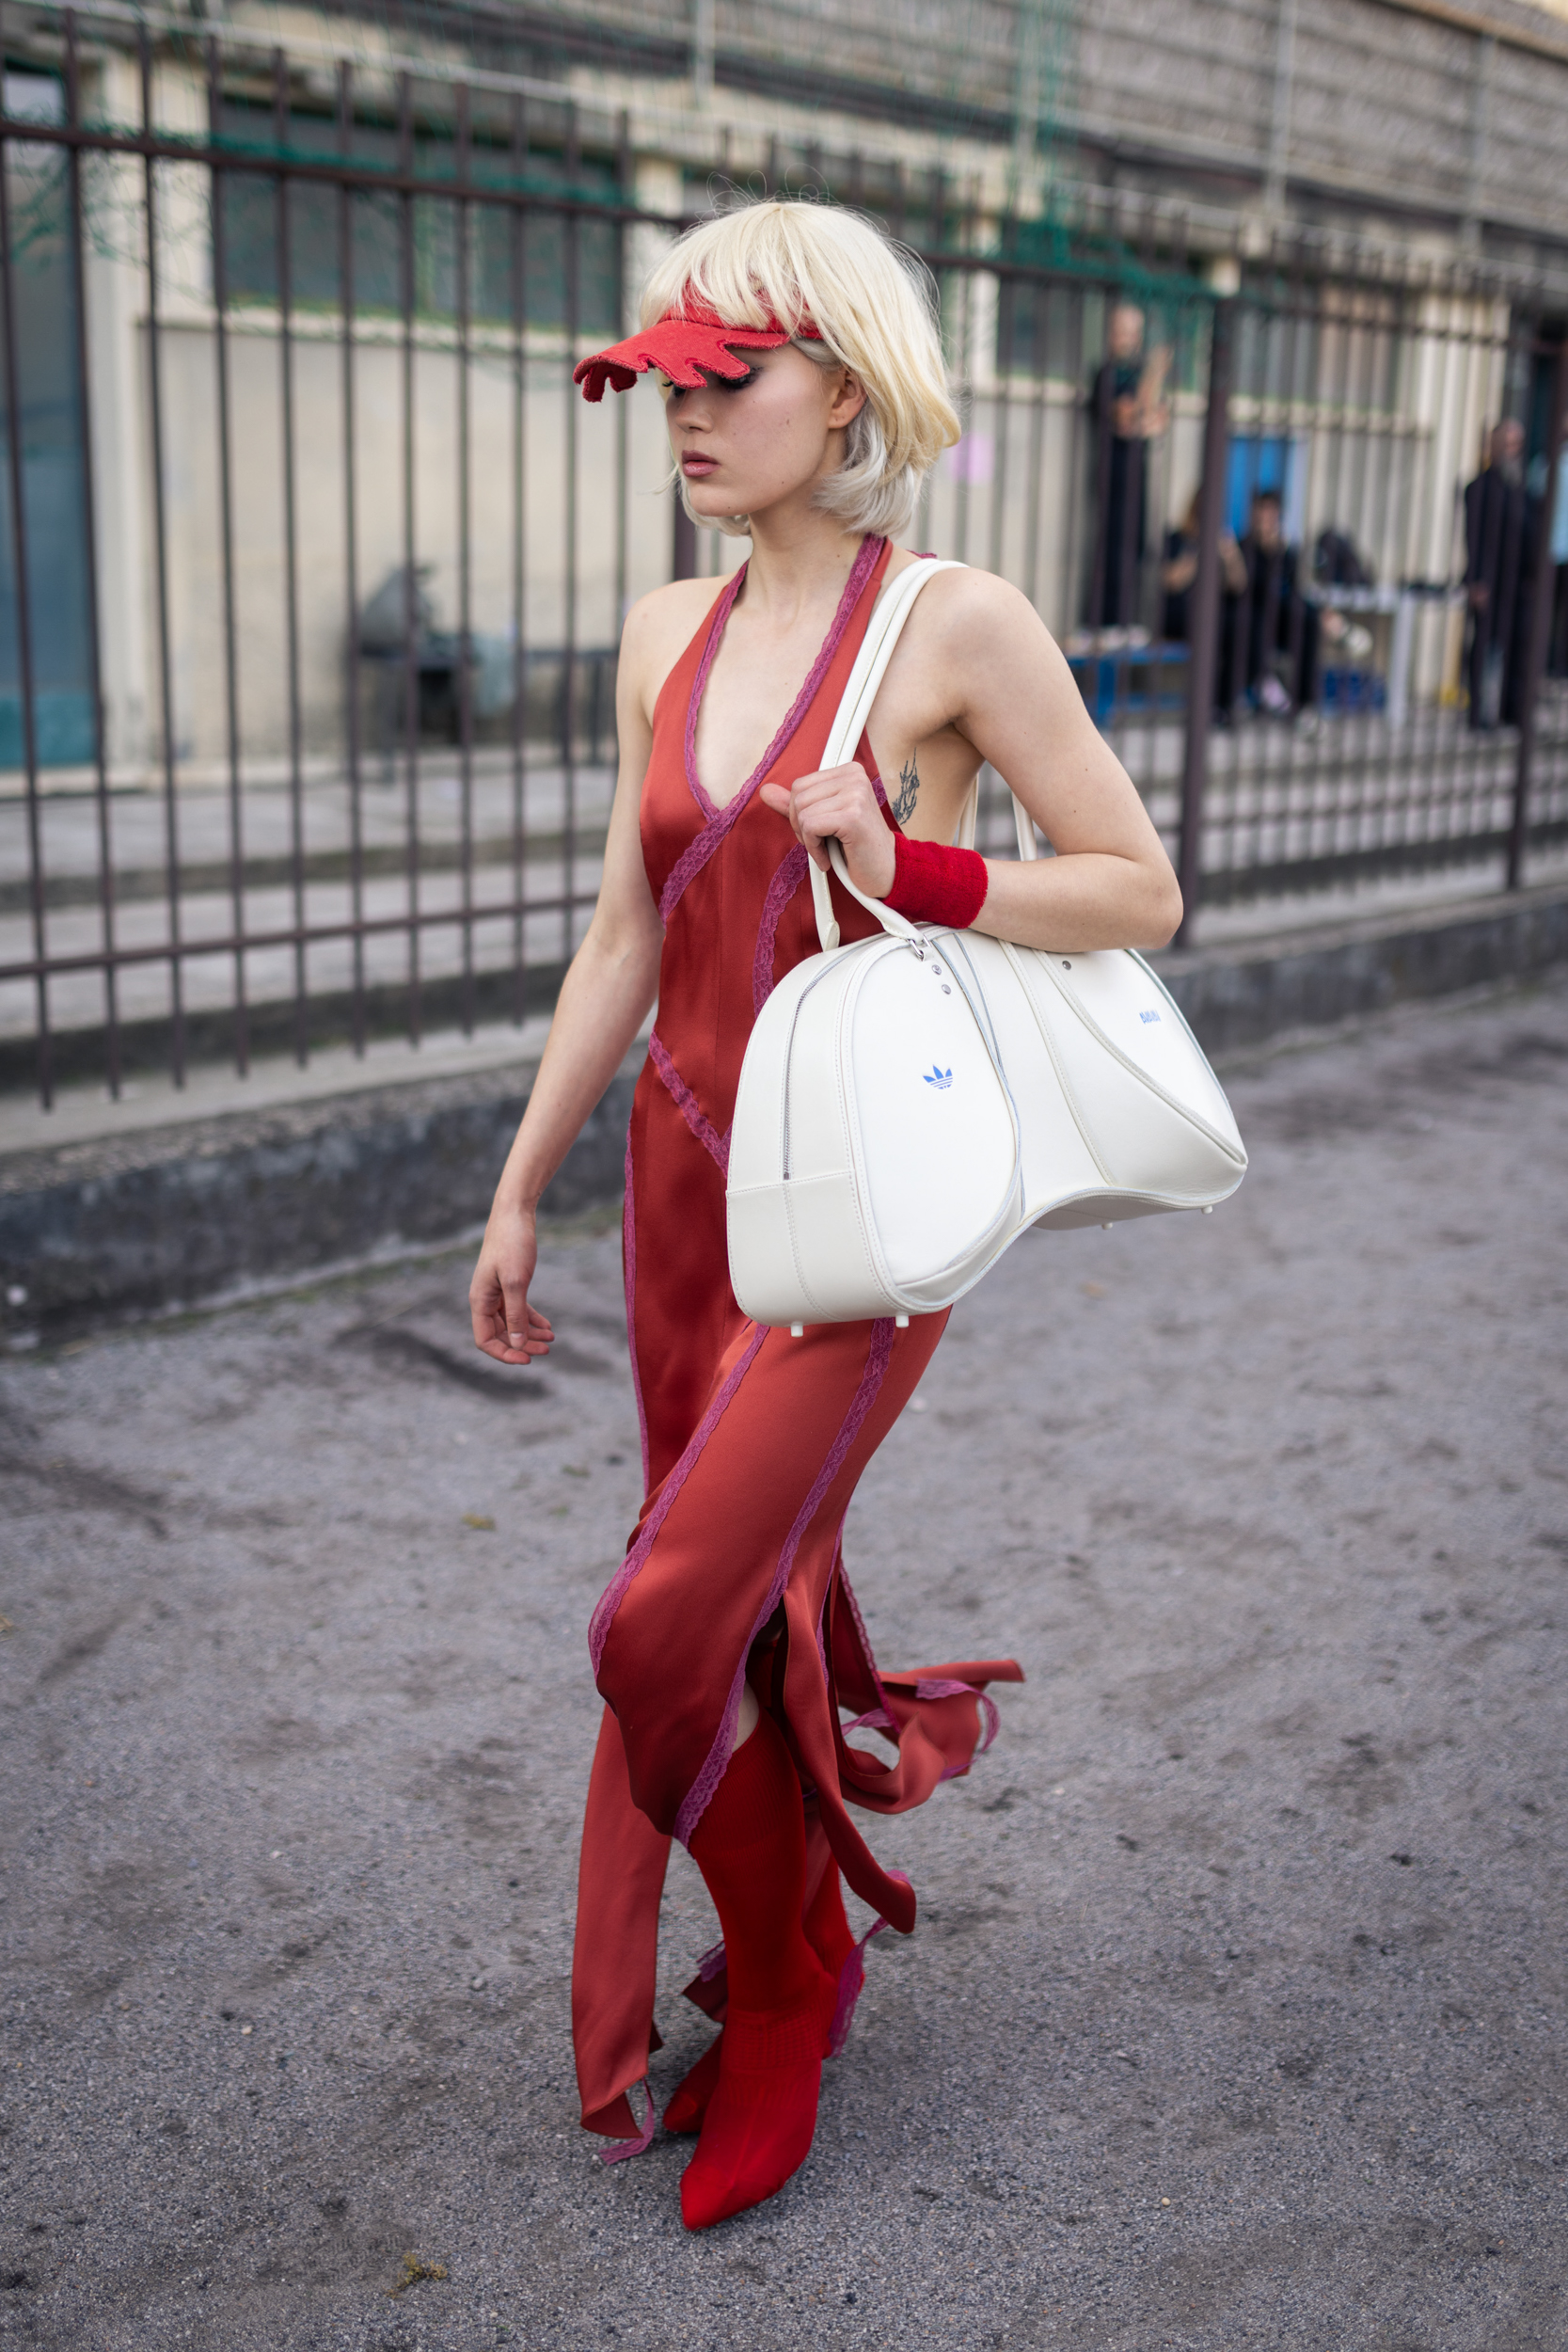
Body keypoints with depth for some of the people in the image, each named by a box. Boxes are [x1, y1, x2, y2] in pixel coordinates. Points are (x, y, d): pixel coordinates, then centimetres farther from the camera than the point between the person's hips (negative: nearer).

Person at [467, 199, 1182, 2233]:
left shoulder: (957, 625, -10)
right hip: (684, 1172, 6)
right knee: (759, 1602, 16)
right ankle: (805, 1946, 40)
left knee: (671, 1623, -9)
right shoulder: (668, 634, 6)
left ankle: (781, 1993, 18)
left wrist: (908, 873, -21)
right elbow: (626, 940, 10)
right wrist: (520, 1193, 11)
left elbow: (1143, 893, -7)